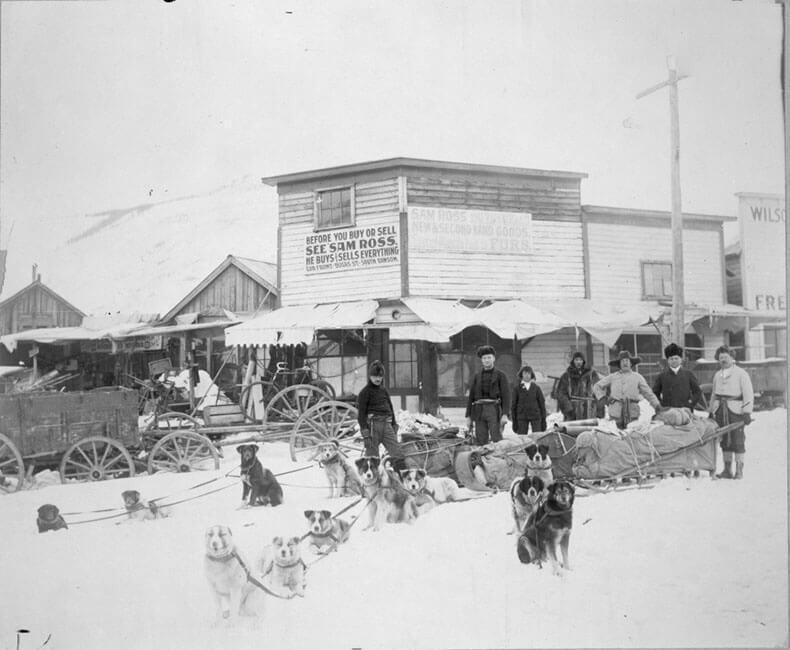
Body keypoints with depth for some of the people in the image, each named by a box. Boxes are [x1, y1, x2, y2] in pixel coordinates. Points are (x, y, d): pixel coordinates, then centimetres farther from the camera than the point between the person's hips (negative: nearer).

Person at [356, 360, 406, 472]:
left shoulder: (384, 391, 17)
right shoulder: (365, 392, -1)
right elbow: (361, 413, -5)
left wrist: (394, 426, 20)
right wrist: (365, 432, -12)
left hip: (386, 425, 5)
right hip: (373, 424, -5)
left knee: (397, 453, -4)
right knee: (372, 455, -3)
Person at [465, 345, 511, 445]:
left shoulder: (500, 375, 7)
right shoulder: (477, 376, 16)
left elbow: (506, 395, 0)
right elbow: (471, 396, 15)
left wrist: (505, 414, -12)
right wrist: (468, 416, 9)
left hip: (494, 410, -3)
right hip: (479, 410, 3)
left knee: (497, 441, -11)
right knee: (481, 442, 0)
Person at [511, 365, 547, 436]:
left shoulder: (536, 387, 5)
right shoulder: (517, 388, 3)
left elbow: (542, 403, 7)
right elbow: (514, 405, 4)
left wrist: (543, 419, 3)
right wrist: (514, 421, 1)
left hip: (535, 417, 0)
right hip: (522, 417, 0)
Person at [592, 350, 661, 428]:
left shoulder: (637, 377, 15)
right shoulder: (612, 377, 16)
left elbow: (648, 393, 12)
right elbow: (597, 386, 22)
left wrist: (656, 404, -2)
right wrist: (602, 397, 5)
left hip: (632, 413, 0)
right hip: (616, 413, 0)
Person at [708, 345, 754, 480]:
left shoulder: (741, 373, 1)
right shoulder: (717, 375, 19)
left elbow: (748, 394, -4)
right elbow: (713, 394, 24)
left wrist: (747, 412, -13)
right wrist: (711, 411, 17)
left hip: (736, 410, -5)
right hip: (720, 411, 5)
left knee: (738, 440, -5)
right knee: (724, 440, 6)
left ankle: (739, 470, 1)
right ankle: (727, 470, 11)